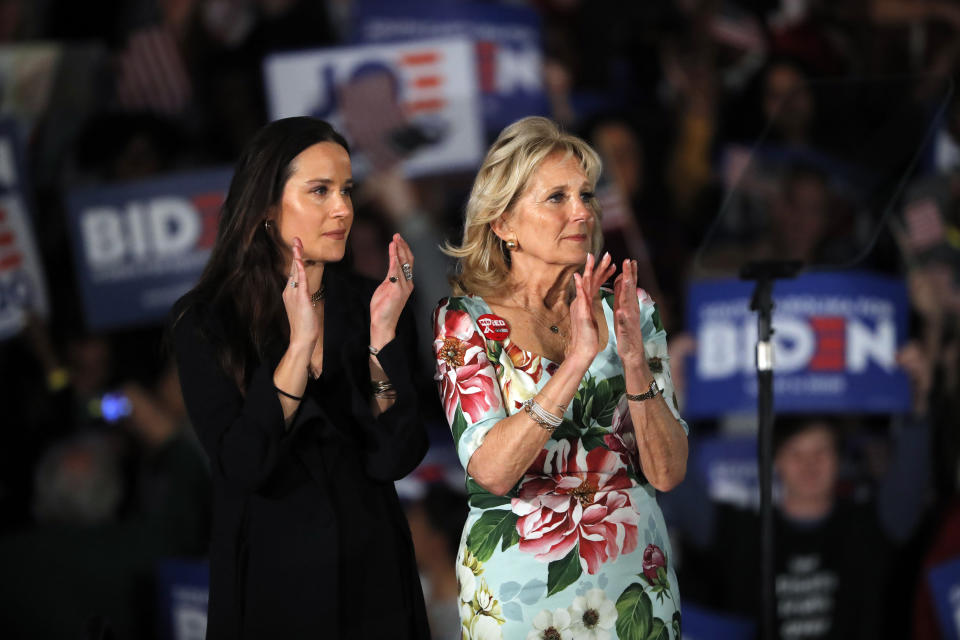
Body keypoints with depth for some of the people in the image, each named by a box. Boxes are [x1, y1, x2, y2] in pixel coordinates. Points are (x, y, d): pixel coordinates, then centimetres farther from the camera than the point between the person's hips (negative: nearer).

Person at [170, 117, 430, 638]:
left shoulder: (368, 306, -2)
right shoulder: (205, 322, -8)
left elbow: (393, 459, -10)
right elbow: (243, 465, -19)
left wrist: (382, 335, -20)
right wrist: (299, 342, -25)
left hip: (372, 575, 2)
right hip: (268, 573, -2)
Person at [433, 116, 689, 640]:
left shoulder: (630, 310, 2)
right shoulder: (465, 322, -6)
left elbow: (667, 473, -5)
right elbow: (490, 470, -20)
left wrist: (634, 361, -20)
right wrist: (577, 360, -28)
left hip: (636, 579, 3)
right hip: (520, 587, -3)